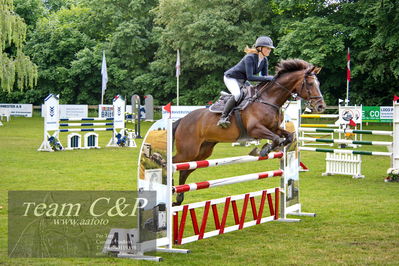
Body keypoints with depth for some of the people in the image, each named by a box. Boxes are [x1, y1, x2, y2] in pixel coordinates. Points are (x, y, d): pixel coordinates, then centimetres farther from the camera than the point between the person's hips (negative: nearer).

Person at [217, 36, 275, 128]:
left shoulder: (264, 61, -5)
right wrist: (266, 78, -39)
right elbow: (250, 77, -36)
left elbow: (265, 77, 0)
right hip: (231, 77, -9)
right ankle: (223, 118, -30)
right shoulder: (250, 58, -29)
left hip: (242, 81, 9)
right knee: (237, 95, -32)